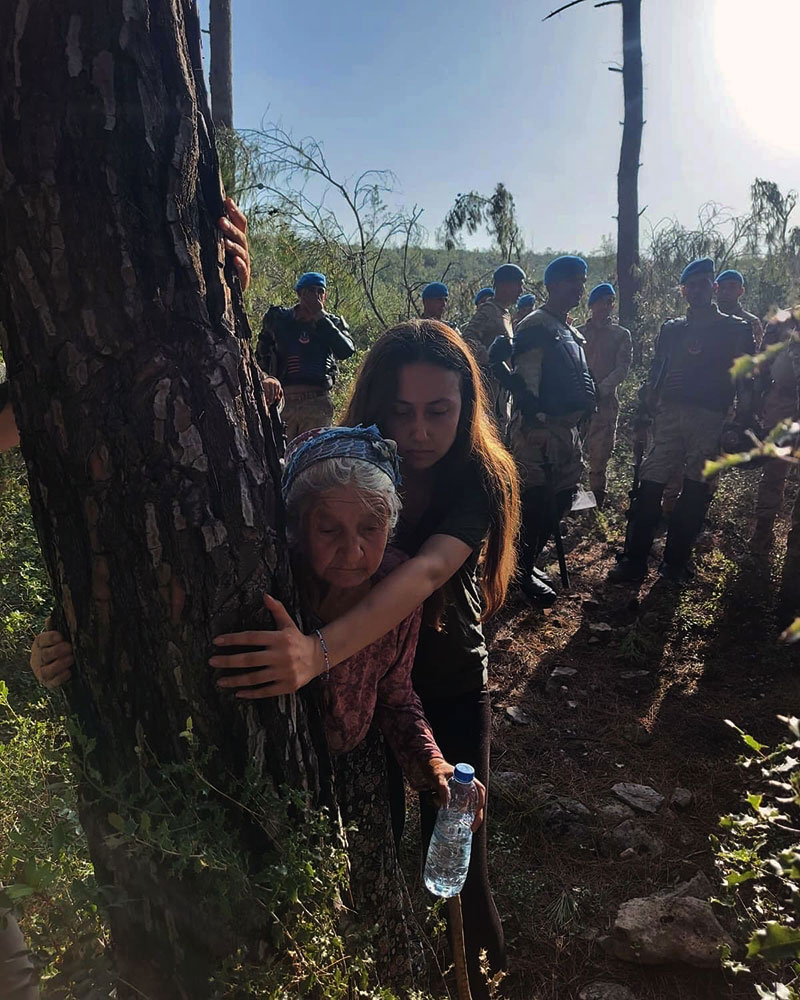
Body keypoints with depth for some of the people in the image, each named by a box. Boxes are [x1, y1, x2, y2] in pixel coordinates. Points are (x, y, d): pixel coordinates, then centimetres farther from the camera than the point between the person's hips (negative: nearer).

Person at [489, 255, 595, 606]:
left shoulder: (570, 331, 18)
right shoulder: (536, 326, -11)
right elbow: (497, 359, -22)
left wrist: (584, 408, 16)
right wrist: (533, 408, -22)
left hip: (566, 428, 10)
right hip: (539, 429, -10)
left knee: (561, 497, 15)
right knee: (536, 500, -4)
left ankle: (528, 562, 30)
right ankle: (524, 573, 11)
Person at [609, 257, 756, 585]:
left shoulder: (736, 330, 8)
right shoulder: (671, 329, 16)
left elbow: (746, 379, 4)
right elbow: (655, 374, 17)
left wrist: (743, 423, -4)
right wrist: (646, 409, 5)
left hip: (709, 420, -2)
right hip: (668, 415, 2)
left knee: (696, 493, 1)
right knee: (649, 487, -5)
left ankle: (675, 562, 12)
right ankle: (634, 561, -1)